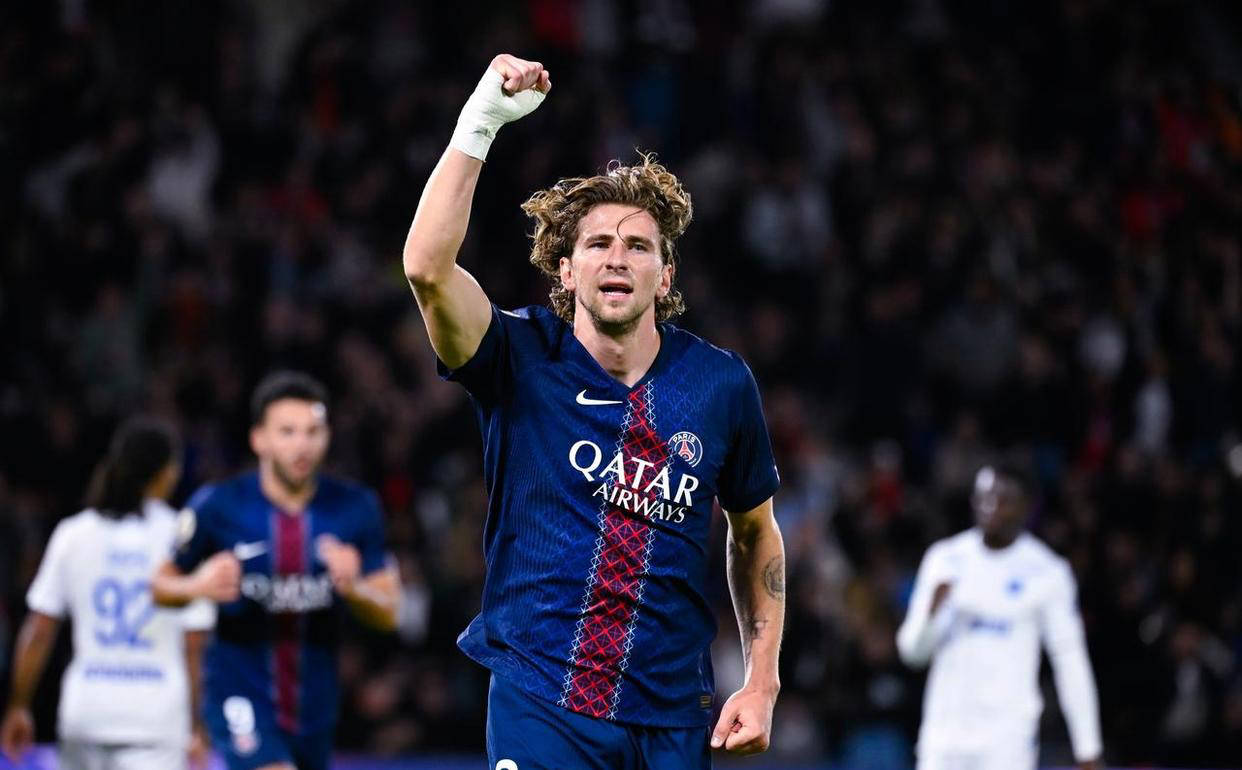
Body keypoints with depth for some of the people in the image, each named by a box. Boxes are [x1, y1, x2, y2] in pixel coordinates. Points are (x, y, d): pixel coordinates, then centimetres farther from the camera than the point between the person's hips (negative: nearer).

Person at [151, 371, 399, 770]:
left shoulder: (355, 509, -3)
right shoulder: (218, 507, -10)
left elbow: (388, 613, 0)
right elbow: (160, 585, 2)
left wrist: (353, 588, -22)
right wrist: (199, 585, -21)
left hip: (314, 705, 5)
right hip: (239, 692, -5)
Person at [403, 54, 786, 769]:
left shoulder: (722, 383, 2)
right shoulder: (522, 361, -4)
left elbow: (756, 533, 15)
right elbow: (428, 267, -22)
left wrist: (762, 682, 7)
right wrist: (481, 121, -26)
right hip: (539, 702, -2)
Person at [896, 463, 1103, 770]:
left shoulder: (1046, 571, -3)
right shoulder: (946, 558, 6)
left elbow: (1070, 660, 0)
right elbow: (912, 649, 8)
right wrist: (933, 612, -15)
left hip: (1008, 735, -4)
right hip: (945, 730, 4)